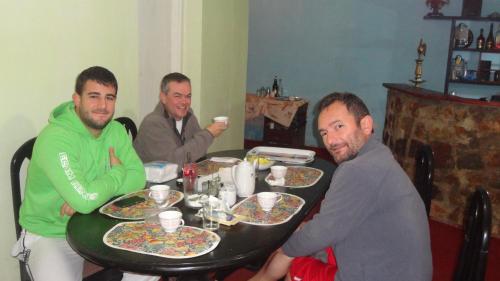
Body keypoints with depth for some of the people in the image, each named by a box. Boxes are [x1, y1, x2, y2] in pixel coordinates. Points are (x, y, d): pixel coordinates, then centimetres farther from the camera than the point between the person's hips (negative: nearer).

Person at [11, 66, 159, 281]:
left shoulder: (116, 130, -3)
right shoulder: (55, 138, -25)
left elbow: (138, 178, -9)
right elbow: (85, 201, -34)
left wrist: (85, 195, -22)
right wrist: (118, 172, -15)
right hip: (49, 236, -5)